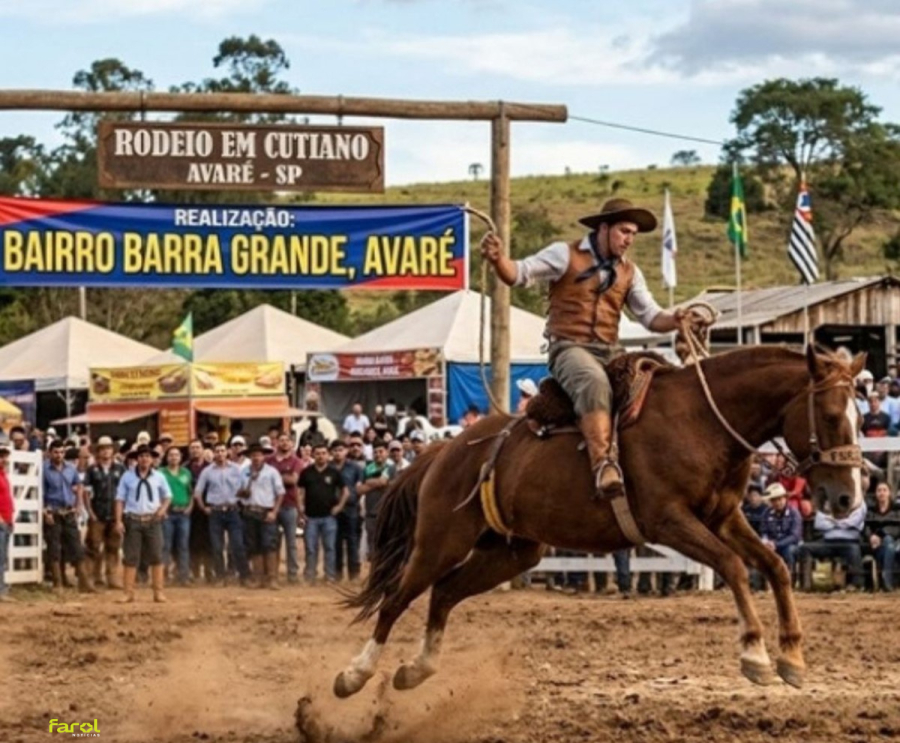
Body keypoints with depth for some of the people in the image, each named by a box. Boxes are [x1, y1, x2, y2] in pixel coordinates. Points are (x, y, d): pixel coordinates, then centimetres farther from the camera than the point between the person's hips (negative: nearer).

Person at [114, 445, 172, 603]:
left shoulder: (158, 477, 8)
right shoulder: (127, 477, 5)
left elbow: (167, 496, 17)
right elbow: (120, 499, 3)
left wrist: (162, 509, -4)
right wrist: (119, 521, -5)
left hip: (152, 520, 1)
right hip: (133, 520, -1)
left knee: (156, 557, 0)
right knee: (131, 557, -1)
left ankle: (158, 592, 4)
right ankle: (128, 593, 1)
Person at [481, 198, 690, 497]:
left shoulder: (629, 272, 16)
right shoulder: (565, 254, 1)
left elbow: (651, 317, 14)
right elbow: (519, 273, -6)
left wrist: (675, 320, -10)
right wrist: (498, 259, -29)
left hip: (610, 351, 6)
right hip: (569, 347, -6)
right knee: (595, 383, -36)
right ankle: (603, 464, -48)